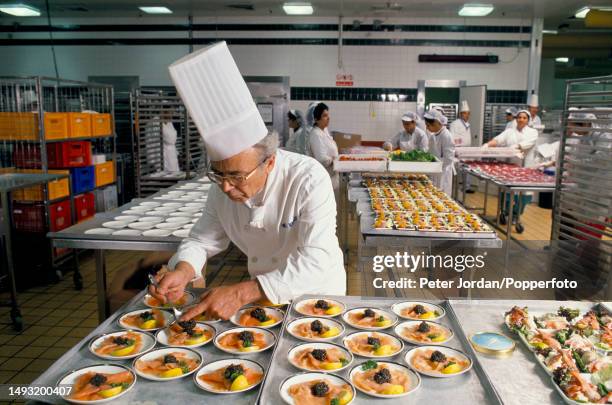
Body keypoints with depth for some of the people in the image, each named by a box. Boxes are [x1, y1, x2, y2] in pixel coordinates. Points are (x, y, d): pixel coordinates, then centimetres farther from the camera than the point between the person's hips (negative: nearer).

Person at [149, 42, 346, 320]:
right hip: (262, 291, 3)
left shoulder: (309, 180, -27)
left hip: (316, 293, -3)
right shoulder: (223, 185, -10)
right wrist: (183, 271, -21)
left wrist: (241, 294, -41)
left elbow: (315, 260, -34)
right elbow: (205, 237, 1)